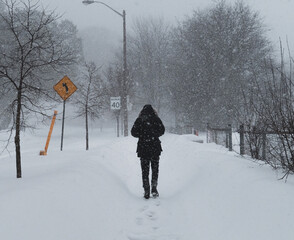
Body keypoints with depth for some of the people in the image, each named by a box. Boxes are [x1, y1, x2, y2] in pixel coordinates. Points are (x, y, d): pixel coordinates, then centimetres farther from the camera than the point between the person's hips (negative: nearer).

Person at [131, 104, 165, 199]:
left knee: (145, 170, 5)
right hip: (155, 147, 0)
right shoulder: (156, 119, 0)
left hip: (143, 147, 0)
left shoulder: (139, 120, 0)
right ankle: (154, 189, 3)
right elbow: (162, 130, -1)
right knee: (155, 169, 12)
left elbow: (133, 132, -3)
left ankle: (146, 191, -1)